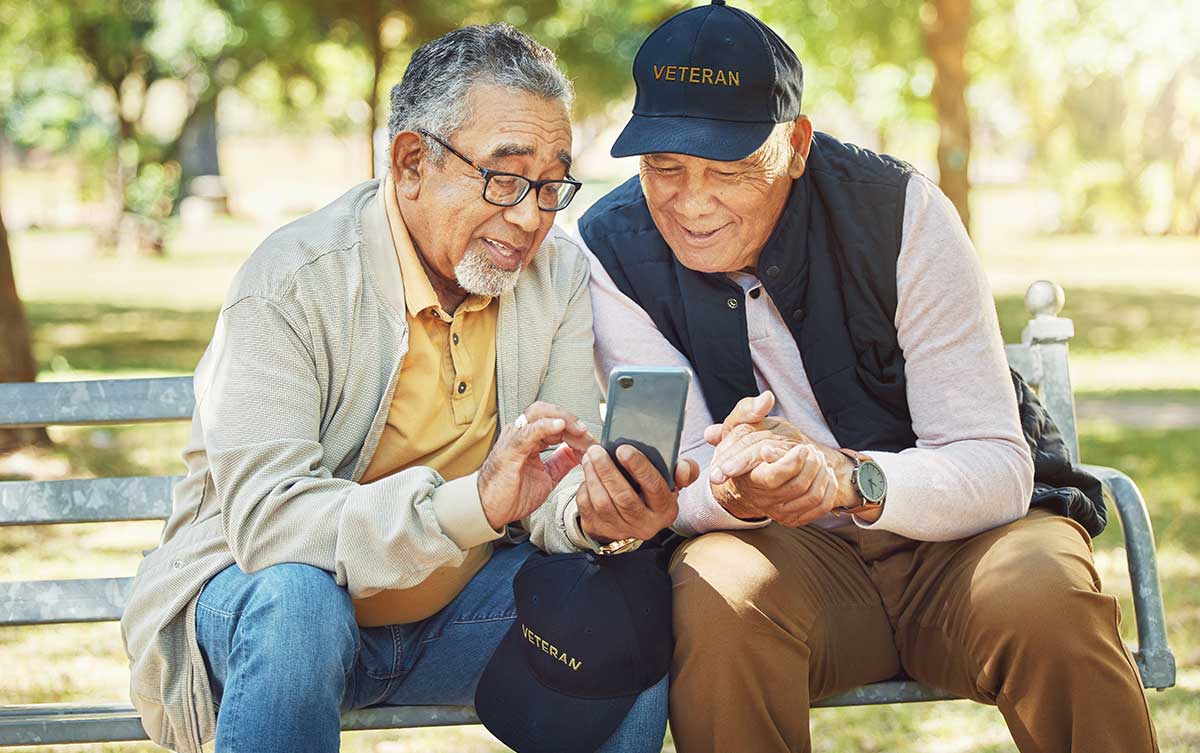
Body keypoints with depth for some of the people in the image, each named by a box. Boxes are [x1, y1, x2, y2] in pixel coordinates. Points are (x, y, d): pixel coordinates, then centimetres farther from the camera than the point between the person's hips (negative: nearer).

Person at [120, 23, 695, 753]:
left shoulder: (559, 273, -2)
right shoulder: (293, 283, -21)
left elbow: (556, 475, -6)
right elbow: (264, 513, -32)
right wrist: (470, 503, -45)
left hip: (457, 599, 5)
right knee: (296, 600, -37)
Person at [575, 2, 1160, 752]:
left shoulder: (898, 210, -14)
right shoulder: (614, 249, -9)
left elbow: (997, 469, -17)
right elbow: (670, 486, -11)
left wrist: (850, 479, -37)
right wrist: (728, 486, -36)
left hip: (948, 535, 0)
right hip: (788, 556, 1)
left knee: (1042, 596, -32)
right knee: (715, 598, -33)